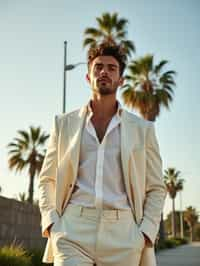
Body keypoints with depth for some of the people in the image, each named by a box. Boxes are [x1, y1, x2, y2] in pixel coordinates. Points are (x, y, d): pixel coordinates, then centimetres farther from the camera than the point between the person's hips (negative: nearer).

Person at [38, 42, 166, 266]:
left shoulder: (142, 129, 11)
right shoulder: (64, 124, 13)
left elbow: (155, 188, 12)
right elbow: (47, 180, 18)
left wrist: (146, 232, -2)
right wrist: (49, 221, 2)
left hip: (123, 233, 1)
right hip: (73, 230, 0)